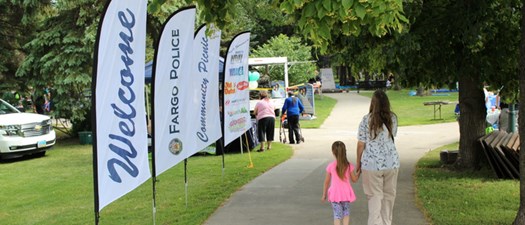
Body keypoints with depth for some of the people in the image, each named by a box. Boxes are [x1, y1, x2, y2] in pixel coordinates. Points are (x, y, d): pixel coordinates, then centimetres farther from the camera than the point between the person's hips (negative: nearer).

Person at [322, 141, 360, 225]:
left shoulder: (330, 166, -9)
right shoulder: (349, 166, -8)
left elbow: (326, 182, -2)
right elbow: (354, 179, 1)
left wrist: (324, 195, 9)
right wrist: (358, 173, 20)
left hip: (335, 194, -1)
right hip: (346, 193, 1)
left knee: (337, 214, 5)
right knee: (346, 212, 19)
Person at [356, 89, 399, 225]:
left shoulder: (367, 119, -8)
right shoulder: (393, 118, 2)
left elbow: (361, 144, -6)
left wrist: (358, 162, 4)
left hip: (372, 163, -3)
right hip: (391, 162, 3)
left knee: (374, 196, 3)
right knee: (389, 196, 16)